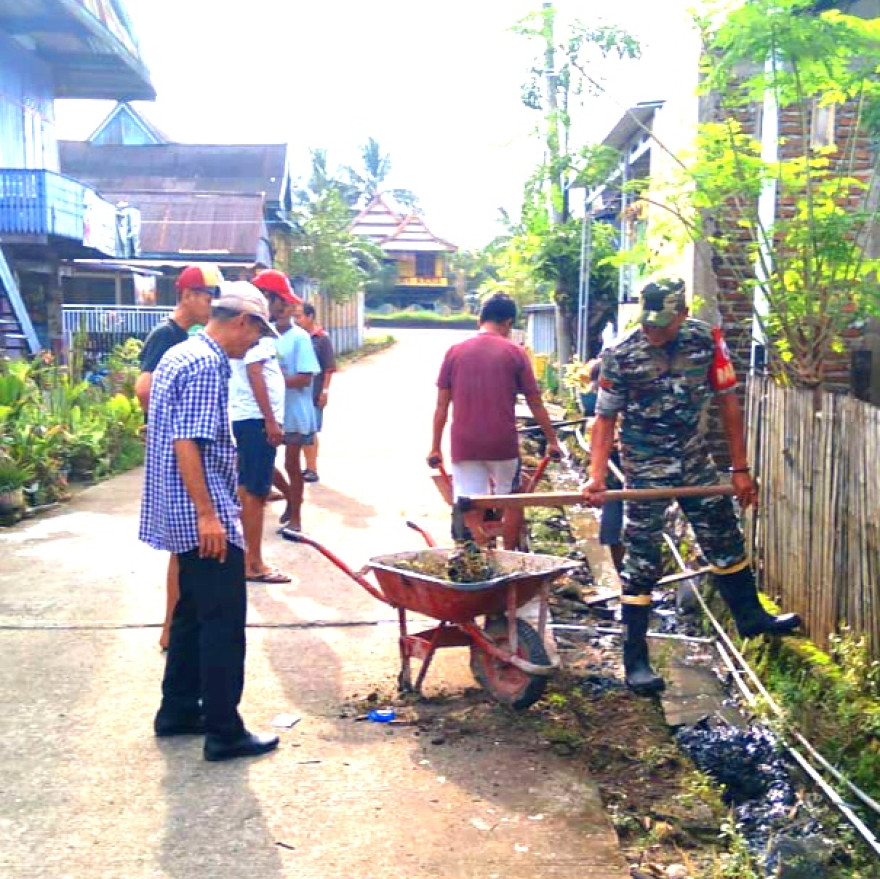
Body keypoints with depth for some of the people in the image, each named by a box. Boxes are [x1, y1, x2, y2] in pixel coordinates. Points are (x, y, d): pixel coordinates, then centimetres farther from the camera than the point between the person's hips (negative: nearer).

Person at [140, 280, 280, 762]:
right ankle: (224, 732, 3)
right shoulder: (206, 365, -17)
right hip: (204, 519, -11)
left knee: (193, 612, 19)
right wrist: (207, 514, -23)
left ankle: (178, 711, 28)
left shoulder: (177, 355, 15)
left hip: (184, 516, 11)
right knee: (224, 621, -4)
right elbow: (188, 444, -24)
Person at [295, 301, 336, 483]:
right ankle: (308, 467, 19)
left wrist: (325, 391, -12)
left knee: (311, 431, -2)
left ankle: (313, 470, 5)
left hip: (314, 393, -5)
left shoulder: (322, 338, -7)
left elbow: (329, 368, -8)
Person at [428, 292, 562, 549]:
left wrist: (435, 447, 10)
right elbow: (535, 404, 2)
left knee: (471, 513, 4)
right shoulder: (514, 353, -1)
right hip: (503, 444, -1)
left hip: (464, 444, 1)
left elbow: (441, 405, 3)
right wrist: (552, 440, 13)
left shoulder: (455, 352, 3)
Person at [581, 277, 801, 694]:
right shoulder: (620, 356, -16)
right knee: (641, 563, -2)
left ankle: (749, 616, 41)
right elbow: (606, 418, -9)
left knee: (724, 540, 18)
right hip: (645, 468, -4)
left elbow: (727, 402, -3)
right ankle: (635, 660, 6)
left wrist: (741, 468, -2)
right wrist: (596, 475, -22)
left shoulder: (706, 340, -10)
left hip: (695, 460, 4)